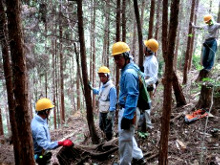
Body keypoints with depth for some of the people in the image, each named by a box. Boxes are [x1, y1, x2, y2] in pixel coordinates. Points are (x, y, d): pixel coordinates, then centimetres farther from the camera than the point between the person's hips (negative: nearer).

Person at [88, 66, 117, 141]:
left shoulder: (111, 87, -20)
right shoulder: (102, 85, 6)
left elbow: (113, 101, -22)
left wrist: (110, 112, -23)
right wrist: (92, 88, 16)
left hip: (108, 112, -9)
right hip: (101, 111, 9)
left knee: (108, 129, 3)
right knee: (102, 126, 24)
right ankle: (107, 136, 46)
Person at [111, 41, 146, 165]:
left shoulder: (129, 73, -22)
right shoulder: (129, 69, 9)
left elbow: (132, 96, -26)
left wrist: (127, 116, -25)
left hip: (128, 111, -11)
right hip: (126, 109, 11)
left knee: (125, 139, 4)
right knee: (128, 136, 25)